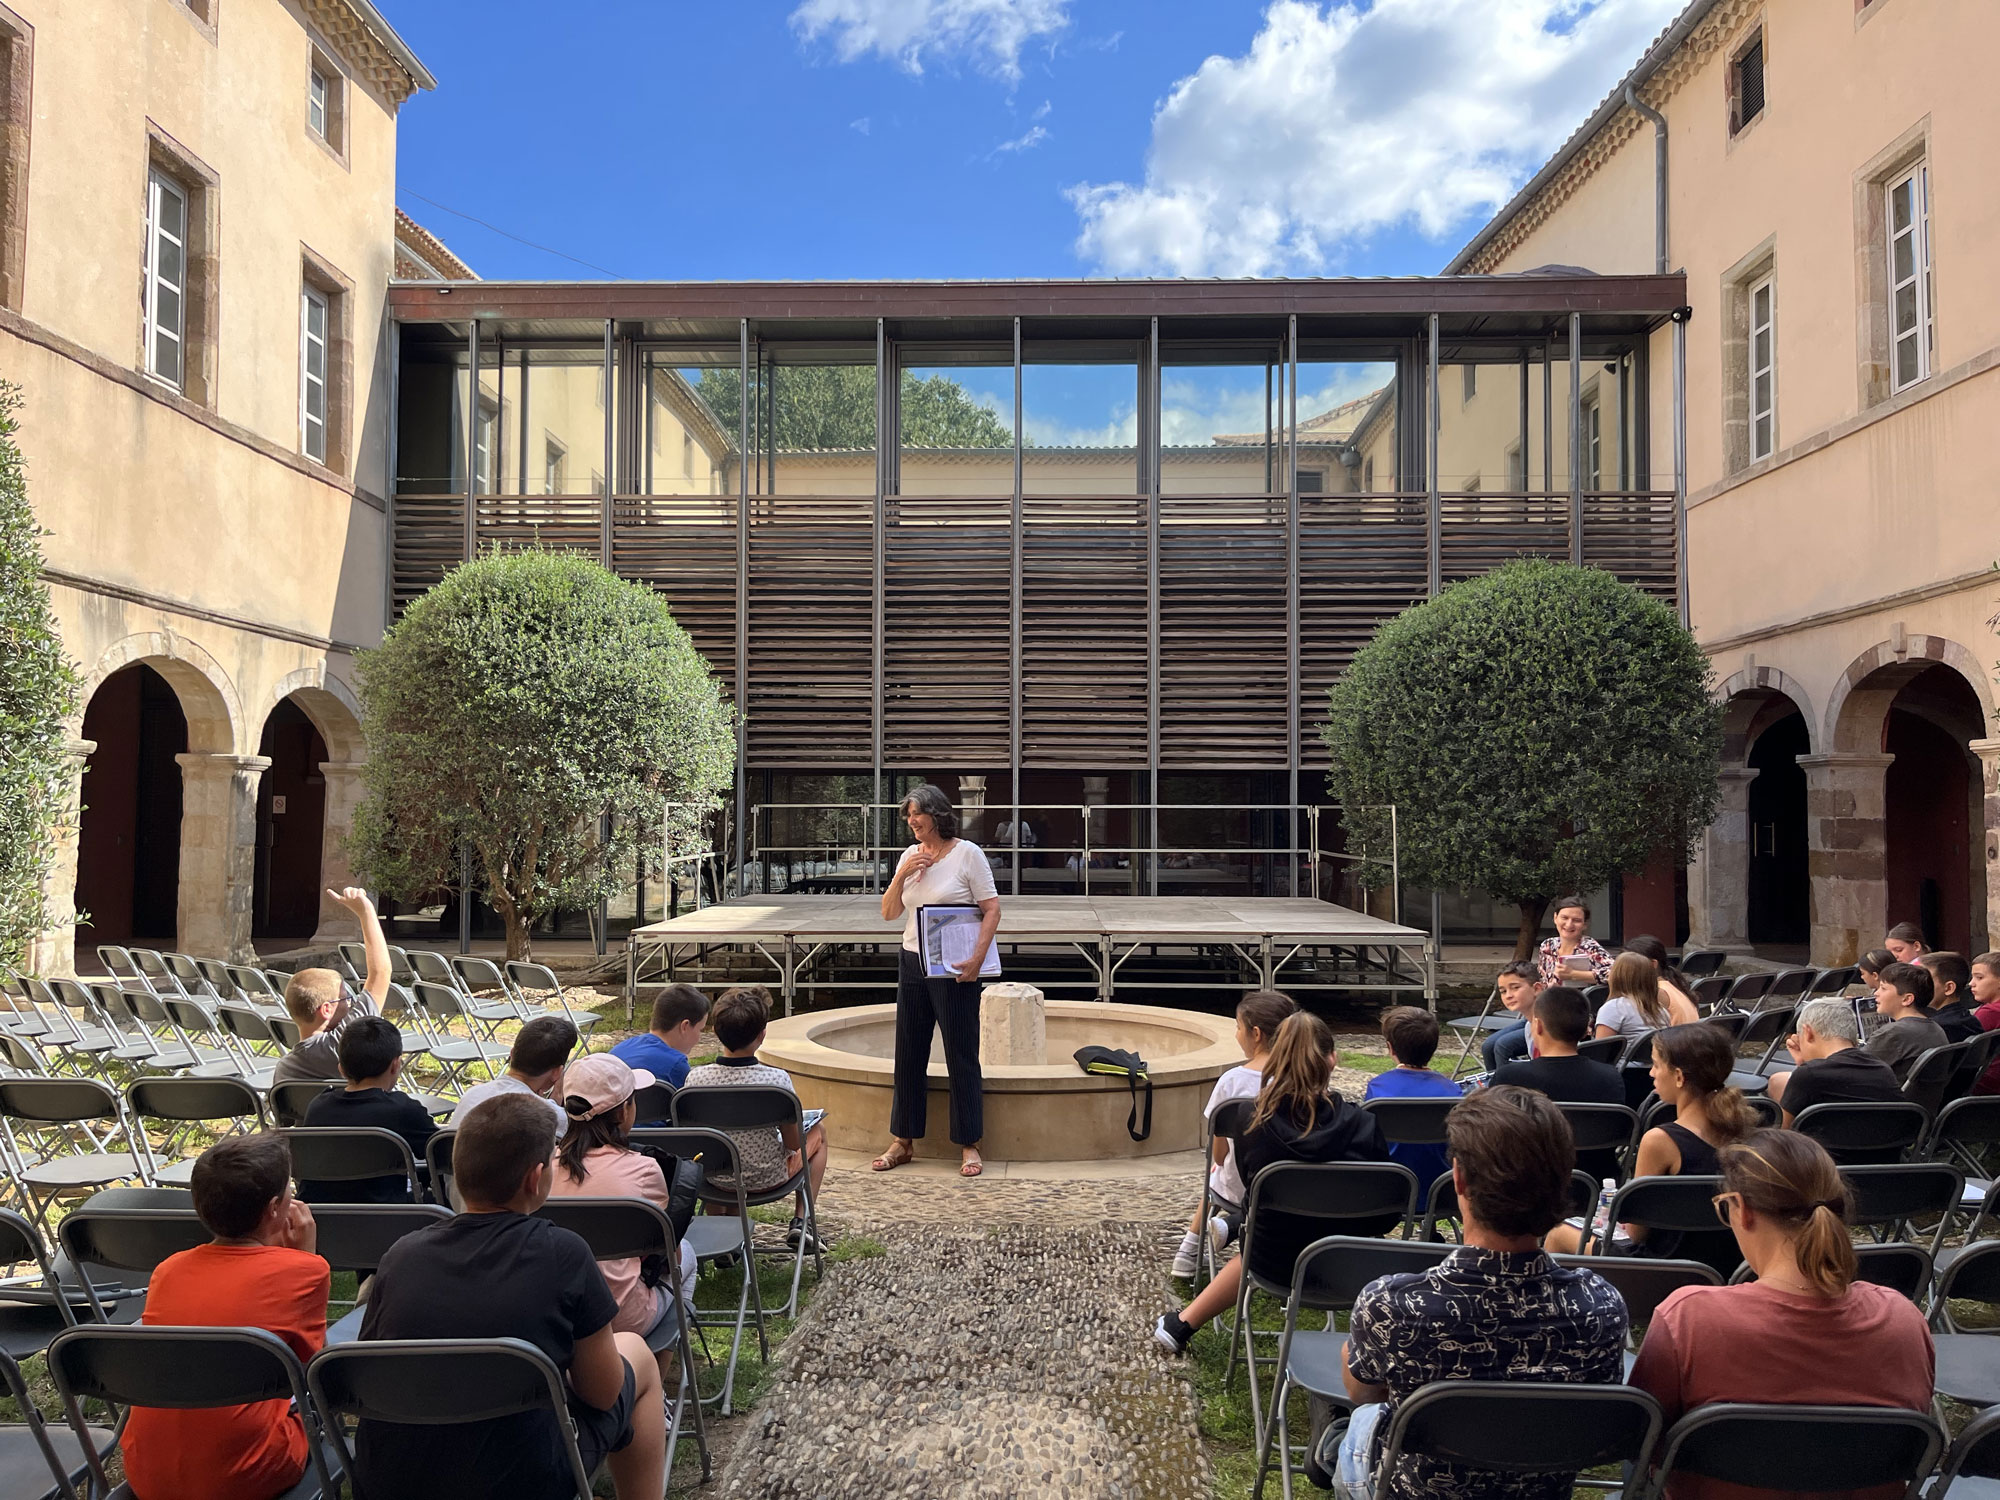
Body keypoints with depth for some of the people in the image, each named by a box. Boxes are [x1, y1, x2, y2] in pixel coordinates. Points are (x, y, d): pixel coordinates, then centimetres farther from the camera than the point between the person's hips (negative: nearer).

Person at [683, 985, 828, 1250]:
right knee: (818, 1131, 25)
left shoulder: (695, 1077, -19)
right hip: (767, 1179, -2)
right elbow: (793, 1144, -16)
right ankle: (800, 1221, 21)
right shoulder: (778, 1079, -26)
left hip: (715, 1180, 3)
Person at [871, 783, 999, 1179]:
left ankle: (969, 1146, 10)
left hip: (954, 968, -6)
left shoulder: (967, 853, -6)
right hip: (912, 964, 6)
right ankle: (903, 1141, 20)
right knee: (908, 1053, 10)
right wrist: (902, 875, -7)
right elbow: (888, 913, 9)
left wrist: (977, 957, -20)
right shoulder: (909, 856, 10)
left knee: (961, 1055, 0)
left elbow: (992, 910, -9)